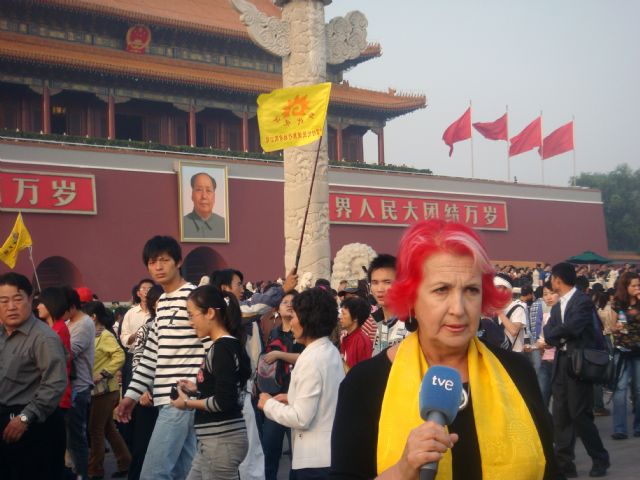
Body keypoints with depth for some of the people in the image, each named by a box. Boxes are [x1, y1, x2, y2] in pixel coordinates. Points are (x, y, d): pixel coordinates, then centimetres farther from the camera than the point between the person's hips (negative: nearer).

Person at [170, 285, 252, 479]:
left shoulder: (223, 347, -17)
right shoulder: (227, 345, 12)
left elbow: (224, 402, -22)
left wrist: (188, 402, -10)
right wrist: (197, 389, 10)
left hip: (222, 441, -9)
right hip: (214, 440, 9)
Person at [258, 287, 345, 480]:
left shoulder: (311, 360, -20)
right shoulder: (331, 351, 7)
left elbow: (301, 418, -20)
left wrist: (269, 404, -7)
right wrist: (293, 399, 11)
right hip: (330, 452, 9)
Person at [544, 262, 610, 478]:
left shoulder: (583, 300, -9)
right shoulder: (557, 306, 15)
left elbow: (572, 327, -22)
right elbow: (548, 334, 5)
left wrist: (554, 334, -6)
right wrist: (562, 338, -14)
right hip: (561, 363, 8)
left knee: (579, 414, -4)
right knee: (560, 415, 5)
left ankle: (600, 460, 13)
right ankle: (564, 463, 11)